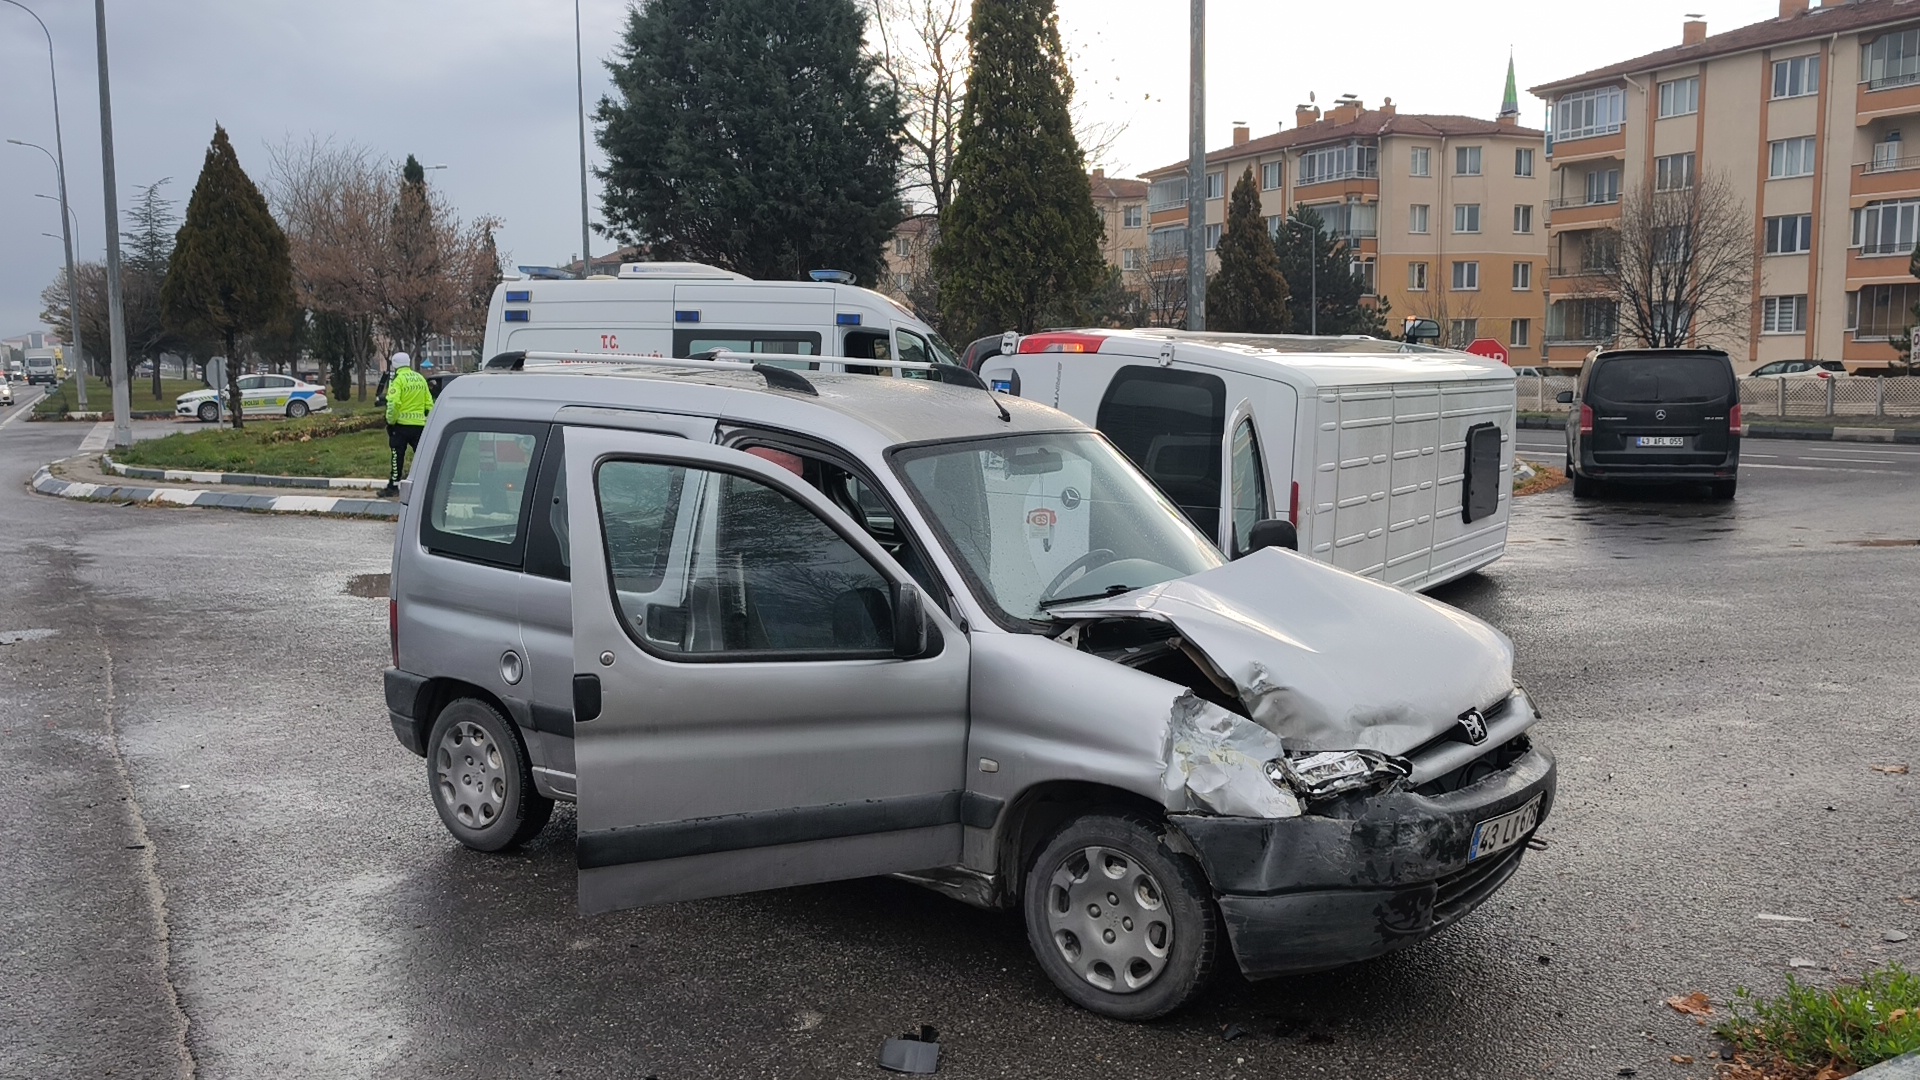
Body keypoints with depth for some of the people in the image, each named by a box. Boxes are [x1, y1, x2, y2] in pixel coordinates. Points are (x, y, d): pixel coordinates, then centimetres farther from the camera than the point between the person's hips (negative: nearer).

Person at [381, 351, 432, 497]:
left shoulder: (398, 380, -10)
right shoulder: (420, 379, 11)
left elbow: (393, 403, -19)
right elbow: (429, 403, 12)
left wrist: (390, 421, -10)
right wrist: (428, 420, 18)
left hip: (402, 424, -5)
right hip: (419, 424, 5)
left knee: (397, 456, 3)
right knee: (421, 455, 9)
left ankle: (393, 486, 7)